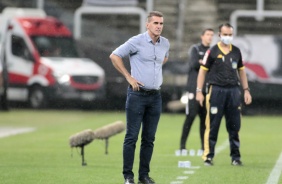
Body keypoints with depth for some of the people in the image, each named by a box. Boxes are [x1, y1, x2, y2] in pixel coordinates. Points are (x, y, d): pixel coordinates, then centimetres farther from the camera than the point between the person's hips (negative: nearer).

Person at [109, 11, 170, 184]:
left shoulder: (165, 43, 7)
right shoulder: (137, 41, -10)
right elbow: (115, 56, -8)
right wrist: (129, 77, -9)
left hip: (155, 96, 5)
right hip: (138, 94, -5)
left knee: (149, 138, 7)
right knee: (132, 136, -4)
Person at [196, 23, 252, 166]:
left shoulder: (236, 51, 13)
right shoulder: (212, 51, 1)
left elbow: (241, 71, 20)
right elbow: (203, 70, 2)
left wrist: (246, 90, 14)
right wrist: (199, 91, -5)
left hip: (233, 90, 3)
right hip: (216, 89, -3)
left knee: (234, 126, 4)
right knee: (212, 126, -3)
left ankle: (235, 157, 10)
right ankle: (208, 156, 2)